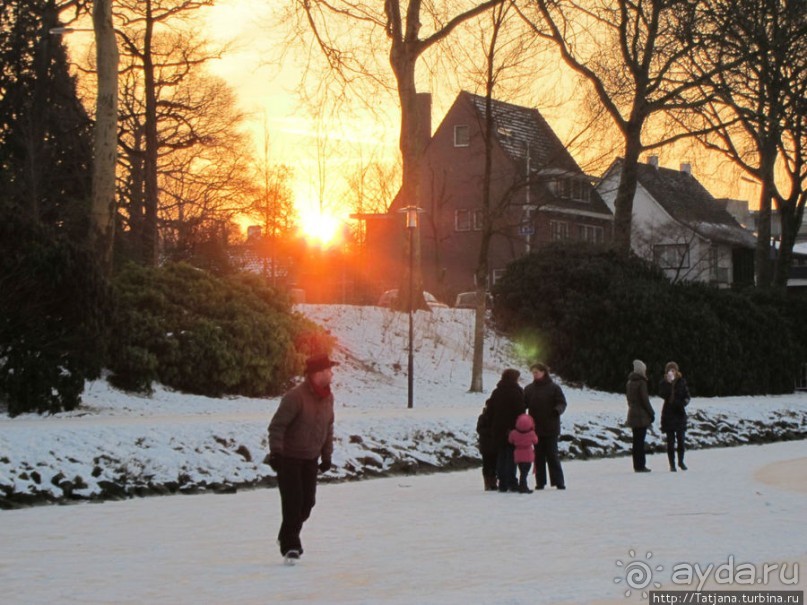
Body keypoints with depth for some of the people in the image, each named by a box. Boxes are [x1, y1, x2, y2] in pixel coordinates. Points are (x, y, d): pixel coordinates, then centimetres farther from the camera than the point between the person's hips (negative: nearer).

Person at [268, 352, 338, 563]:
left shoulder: (328, 398, 3)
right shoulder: (295, 397, -21)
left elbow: (328, 427, 14)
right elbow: (276, 425, -21)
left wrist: (327, 455, 14)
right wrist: (275, 451, -27)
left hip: (311, 459, 7)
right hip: (288, 458, -7)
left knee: (307, 502, 5)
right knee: (293, 502, -9)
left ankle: (287, 538, 25)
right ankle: (290, 546, 0)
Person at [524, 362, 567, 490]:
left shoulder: (554, 387, -3)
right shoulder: (529, 389, 9)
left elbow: (562, 403, -4)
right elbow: (524, 404, 13)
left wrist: (558, 410, -24)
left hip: (550, 428, -4)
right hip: (535, 427, 4)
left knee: (552, 455, -4)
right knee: (538, 456, 6)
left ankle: (558, 481, 0)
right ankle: (540, 482, 10)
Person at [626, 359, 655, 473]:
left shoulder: (630, 382, 12)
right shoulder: (641, 382, -13)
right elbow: (645, 400, -14)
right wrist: (651, 413, -6)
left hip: (632, 415, 8)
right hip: (642, 415, -8)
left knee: (636, 441, 11)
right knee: (640, 441, -6)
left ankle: (637, 466, 14)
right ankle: (640, 466, -5)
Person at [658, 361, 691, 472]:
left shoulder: (681, 382, 4)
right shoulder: (664, 383, 1)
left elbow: (687, 395, 5)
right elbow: (662, 394, -15)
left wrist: (684, 402, -16)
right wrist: (668, 383, -23)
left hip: (680, 413, 1)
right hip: (668, 414, -1)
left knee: (680, 439, 0)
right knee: (670, 441, 1)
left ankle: (681, 461, 18)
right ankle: (672, 464, 6)